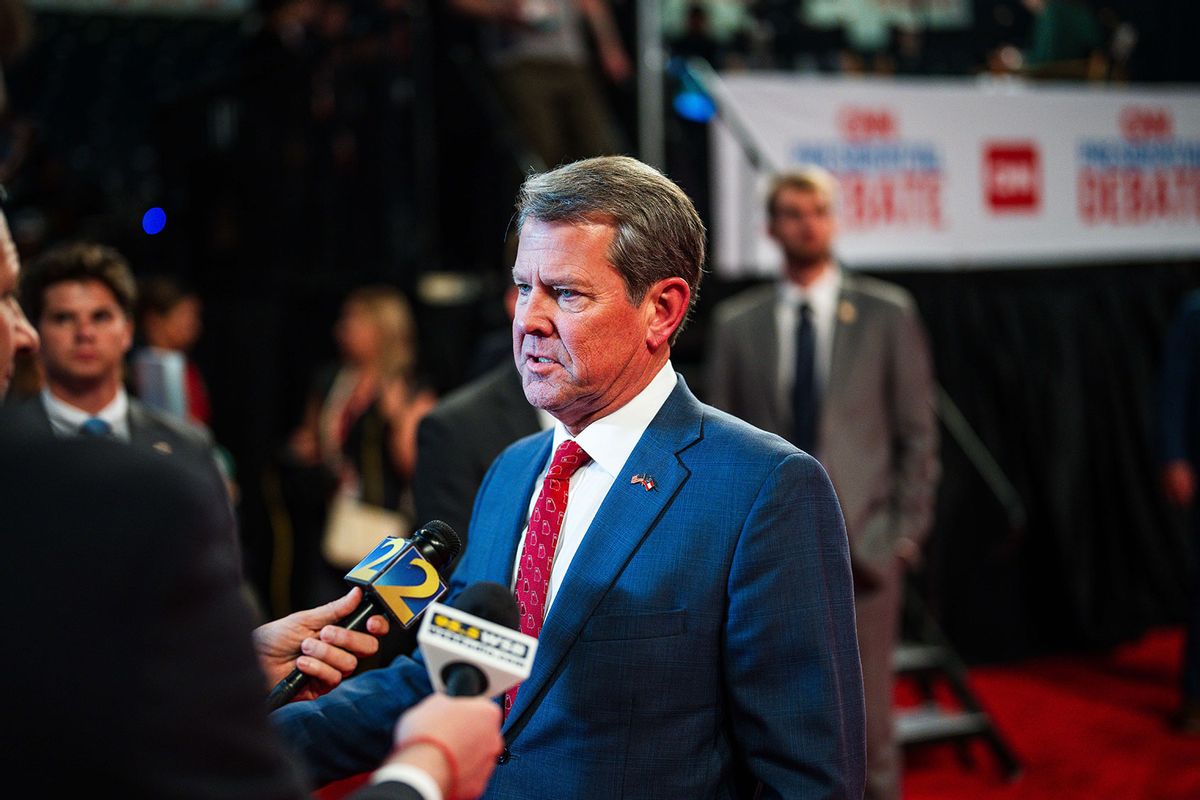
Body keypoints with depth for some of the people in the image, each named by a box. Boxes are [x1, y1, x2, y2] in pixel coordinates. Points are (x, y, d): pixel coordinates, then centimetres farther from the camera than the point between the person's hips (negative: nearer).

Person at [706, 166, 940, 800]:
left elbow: (917, 433, 4)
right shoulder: (736, 322, 8)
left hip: (861, 544, -1)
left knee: (867, 719, 1)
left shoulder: (887, 314, 4)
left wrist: (908, 531, -2)